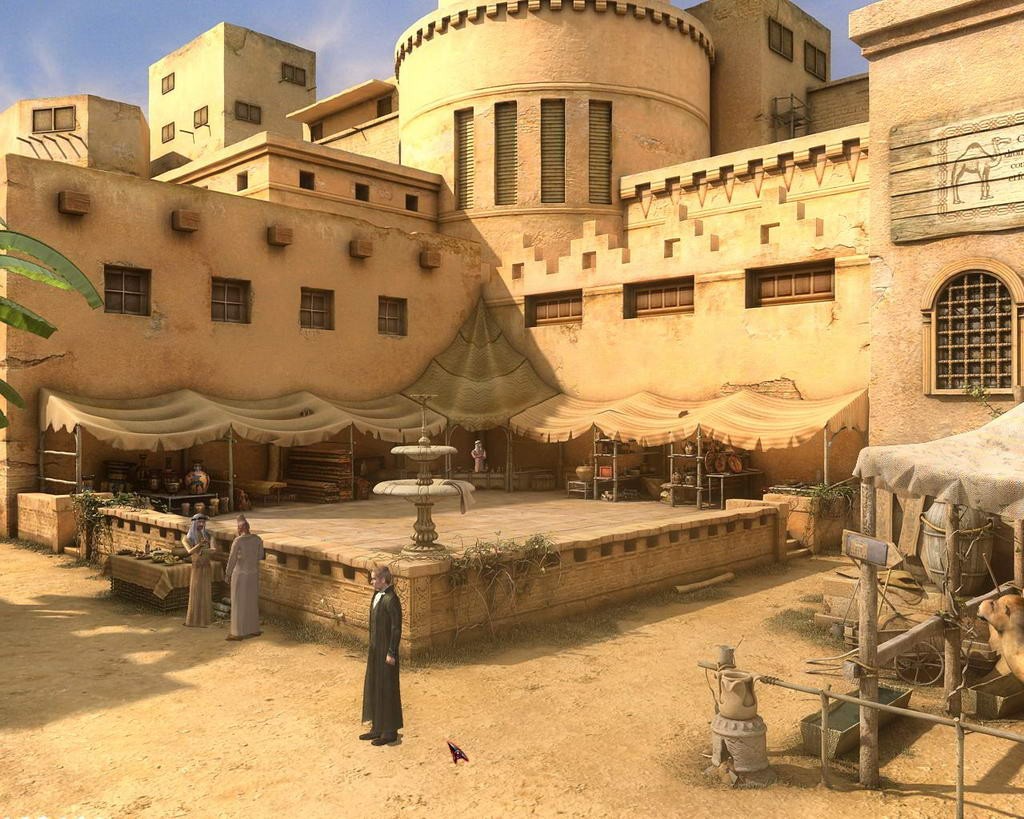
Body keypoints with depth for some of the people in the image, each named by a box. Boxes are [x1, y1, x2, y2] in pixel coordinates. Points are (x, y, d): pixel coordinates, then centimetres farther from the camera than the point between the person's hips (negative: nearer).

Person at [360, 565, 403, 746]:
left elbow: (396, 628, -20)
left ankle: (390, 731, 14)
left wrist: (391, 653, -18)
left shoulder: (391, 600, -21)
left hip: (386, 651, -9)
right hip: (375, 649, 9)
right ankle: (377, 728, 28)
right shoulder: (377, 595, 7)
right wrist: (371, 648, 18)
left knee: (387, 689, 1)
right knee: (373, 687, 16)